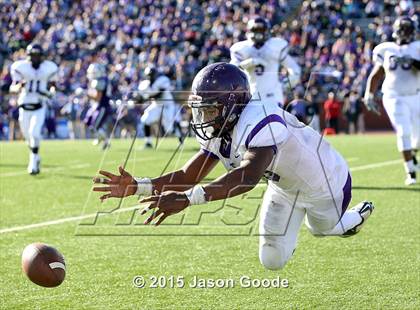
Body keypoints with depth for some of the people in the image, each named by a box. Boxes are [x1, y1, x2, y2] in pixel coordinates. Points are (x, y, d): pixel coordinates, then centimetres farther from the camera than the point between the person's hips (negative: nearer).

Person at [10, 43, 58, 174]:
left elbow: (52, 84, 12)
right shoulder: (20, 67, -6)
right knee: (27, 135, 10)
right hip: (24, 106, 2)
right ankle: (35, 157, 36)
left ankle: (33, 163, -10)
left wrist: (51, 91, -10)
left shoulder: (49, 68, -3)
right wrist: (18, 87, -27)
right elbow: (13, 88, -4)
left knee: (34, 133, -18)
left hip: (40, 107, -2)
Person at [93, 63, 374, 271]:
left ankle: (358, 215, 57)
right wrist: (137, 186, -30)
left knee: (324, 229, 25)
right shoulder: (217, 133, -18)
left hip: (324, 182, -6)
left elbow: (248, 177, -59)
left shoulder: (260, 123, -45)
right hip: (284, 186, 6)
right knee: (273, 260, 8)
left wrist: (186, 199, -67)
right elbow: (189, 176, -16)